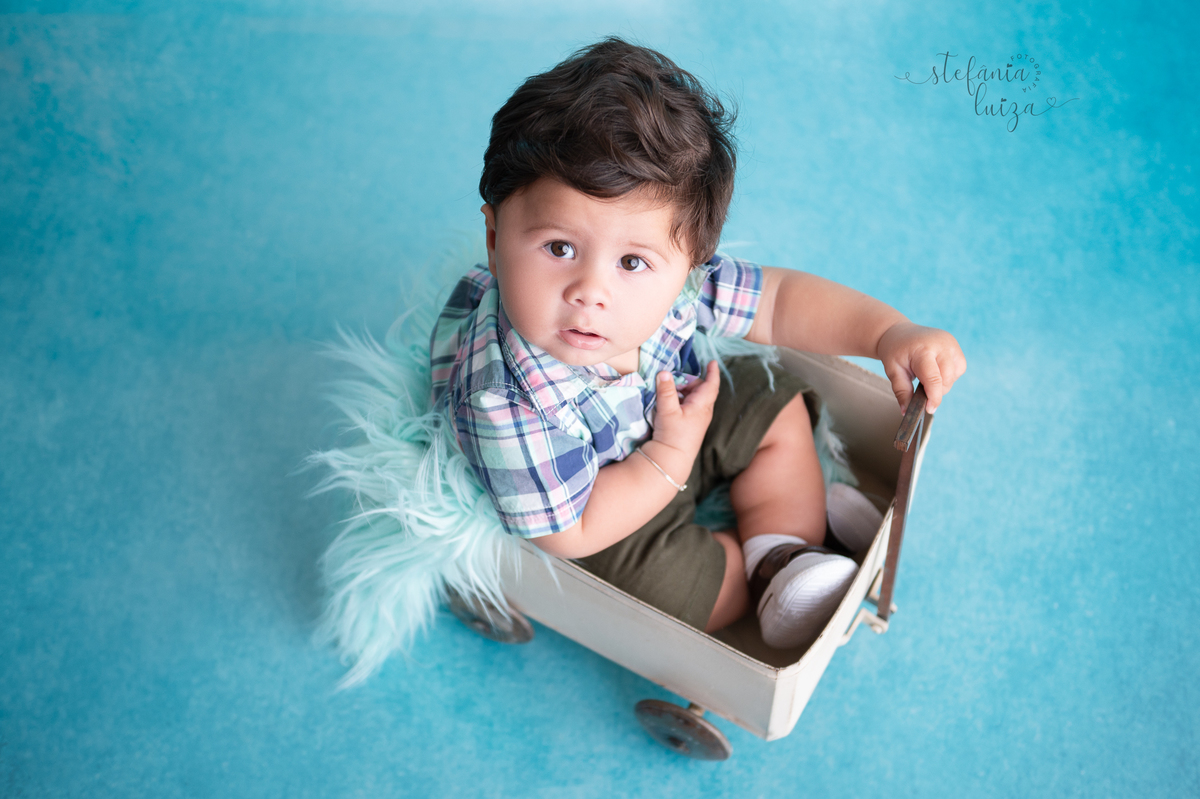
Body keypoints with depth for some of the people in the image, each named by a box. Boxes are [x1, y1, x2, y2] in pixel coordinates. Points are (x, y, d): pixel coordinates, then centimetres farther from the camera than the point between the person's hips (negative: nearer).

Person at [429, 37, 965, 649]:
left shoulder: (670, 279, -27)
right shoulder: (509, 404, -41)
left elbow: (779, 300, -11)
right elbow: (566, 532, -29)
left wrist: (890, 333, -23)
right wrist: (672, 457, -27)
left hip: (668, 416, 6)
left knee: (778, 406, 6)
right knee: (663, 581, -26)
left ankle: (785, 553, 19)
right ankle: (752, 573, 7)